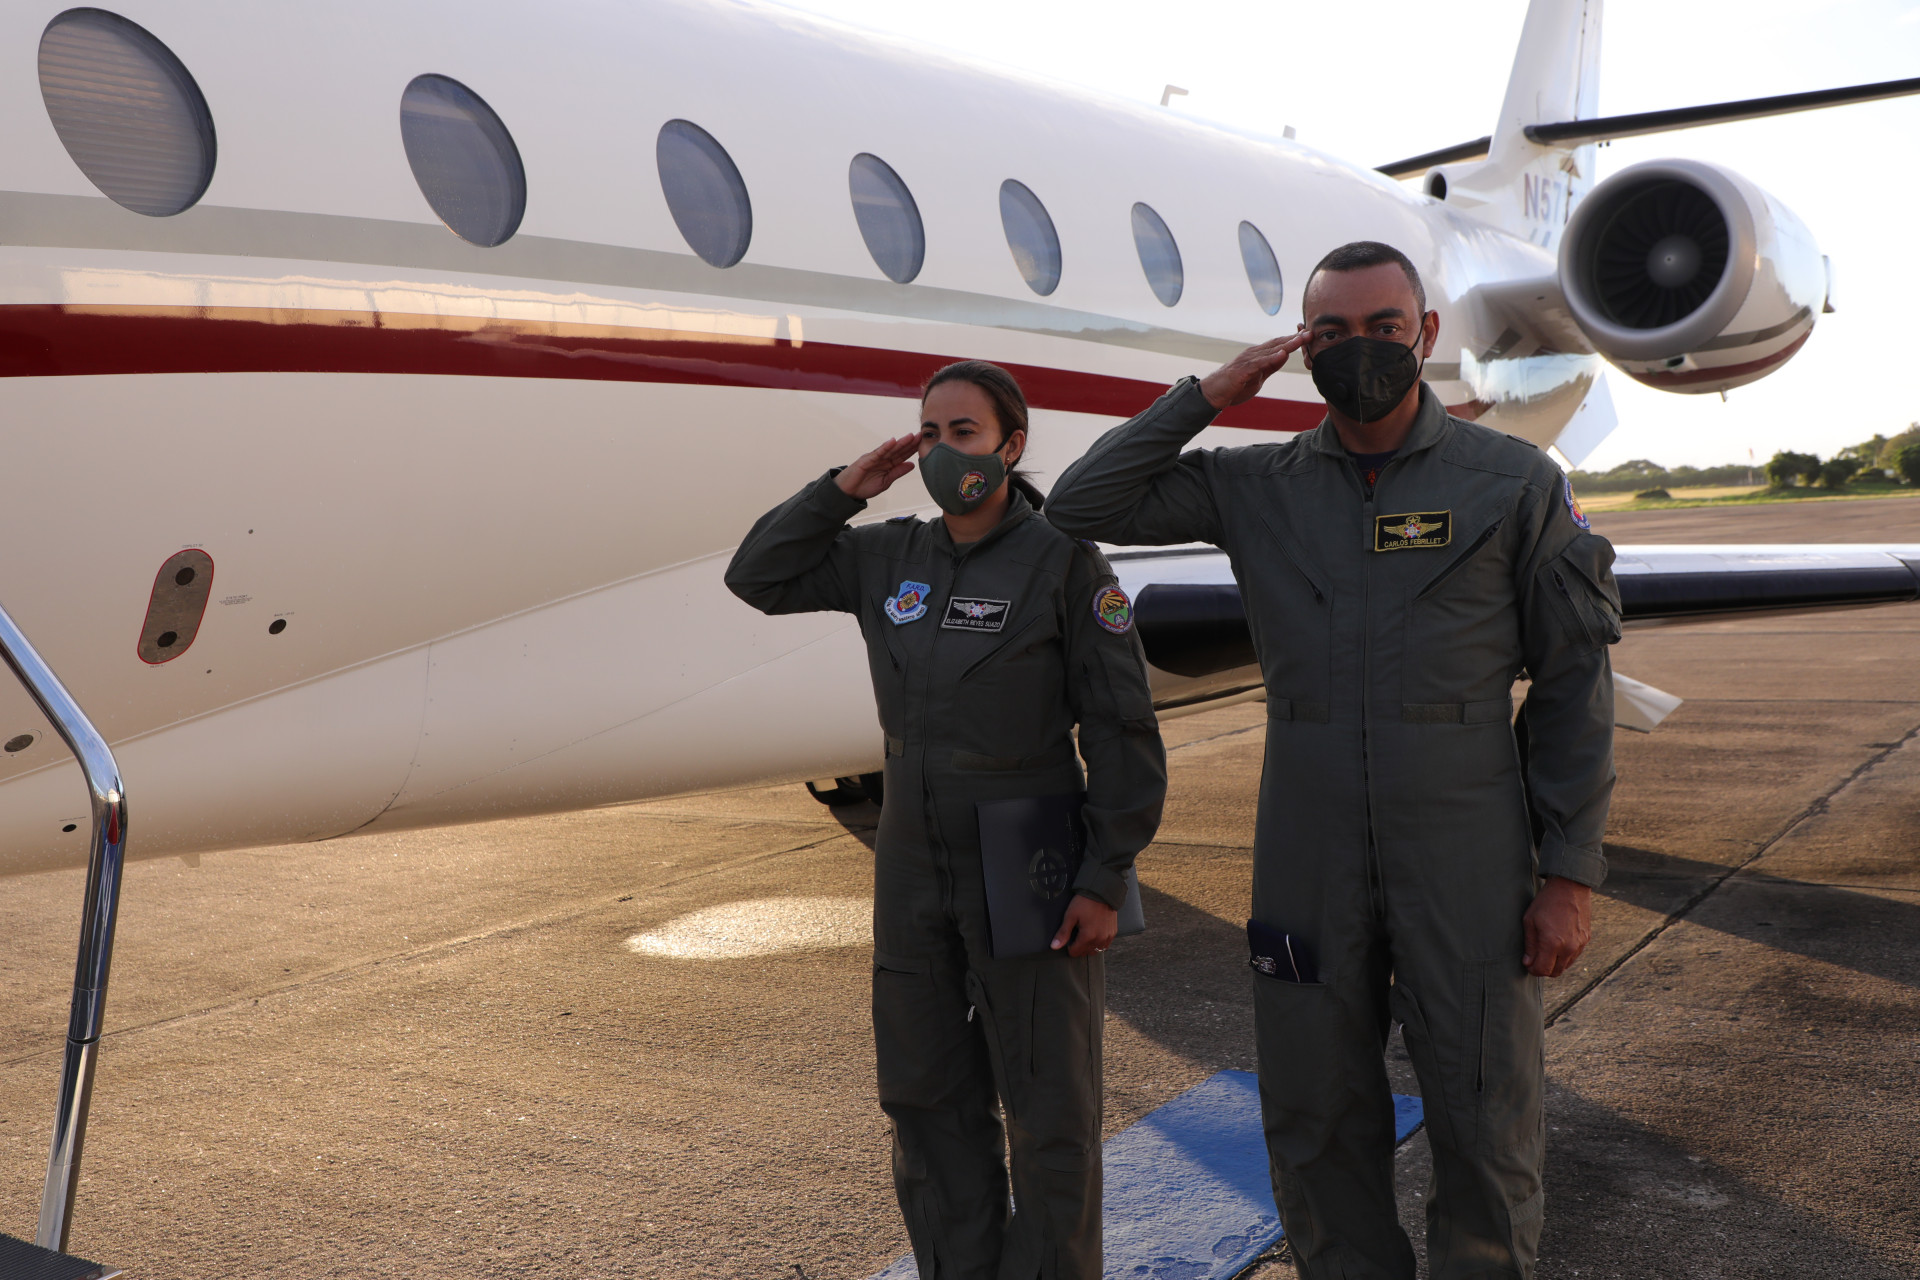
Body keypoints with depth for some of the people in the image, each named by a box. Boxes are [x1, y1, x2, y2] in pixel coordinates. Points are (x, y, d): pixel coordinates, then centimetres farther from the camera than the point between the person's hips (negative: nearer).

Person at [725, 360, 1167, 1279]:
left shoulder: (1064, 561, -12)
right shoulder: (890, 558, 3)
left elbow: (1123, 731, -13)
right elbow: (759, 579, 9)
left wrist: (1105, 881, -16)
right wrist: (844, 488, -1)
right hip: (916, 867, 6)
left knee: (1047, 1101, 5)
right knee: (929, 1096, 13)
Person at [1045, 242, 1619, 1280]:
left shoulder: (1516, 483, -2)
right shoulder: (1256, 486, 4)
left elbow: (1571, 684, -1)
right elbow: (1082, 508, 2)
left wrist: (1570, 874, -6)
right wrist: (1208, 396, -3)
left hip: (1466, 862, -2)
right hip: (1309, 863, 2)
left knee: (1485, 1129, 6)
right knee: (1317, 1131, 11)